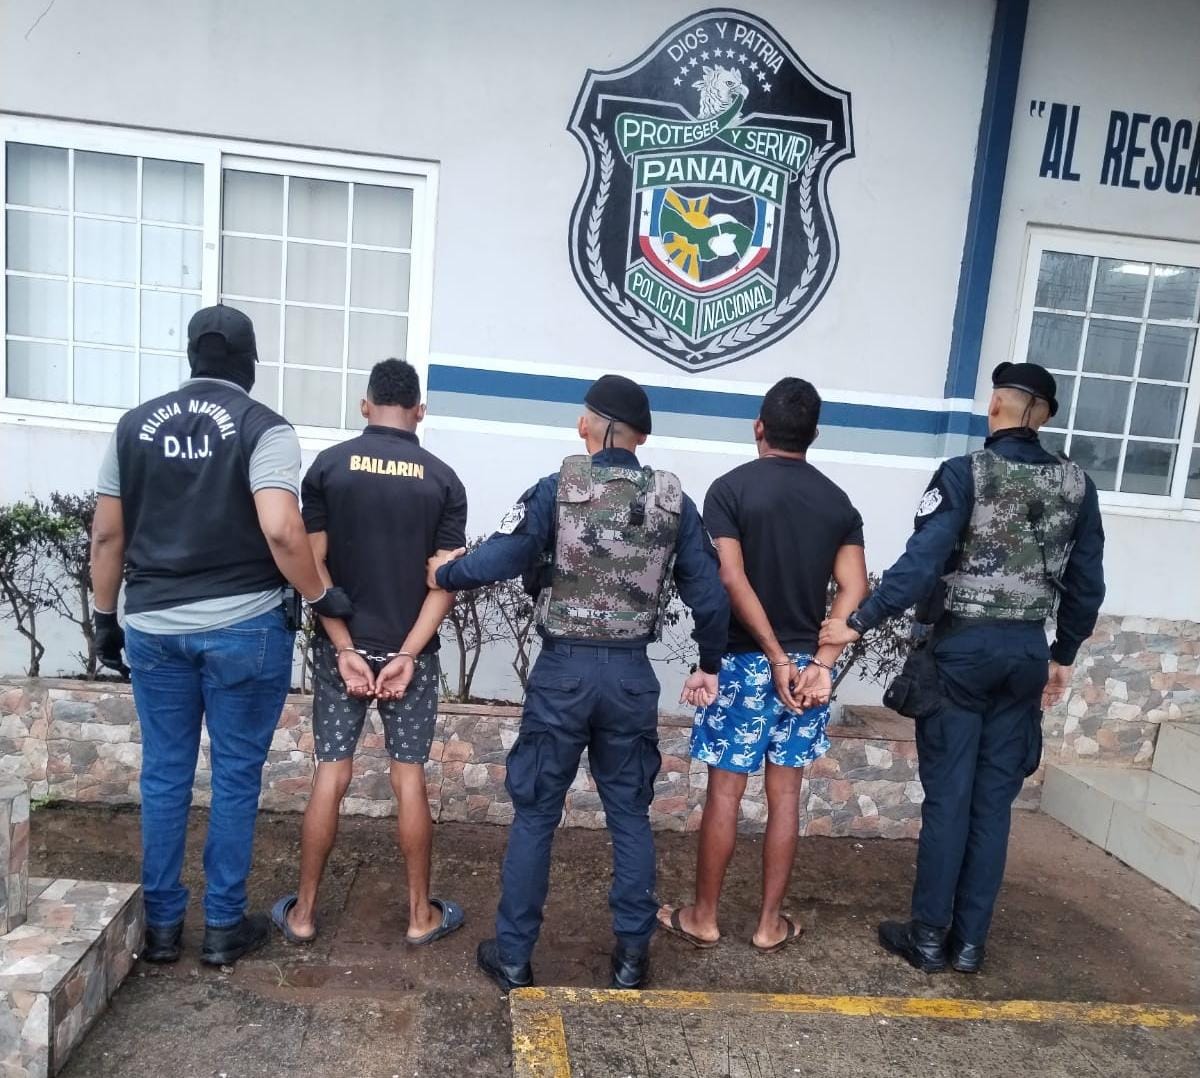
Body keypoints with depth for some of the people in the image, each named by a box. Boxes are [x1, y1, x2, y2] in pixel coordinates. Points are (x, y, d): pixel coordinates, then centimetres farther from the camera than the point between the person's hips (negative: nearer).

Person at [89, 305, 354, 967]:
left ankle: (161, 924, 25)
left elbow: (107, 536, 7)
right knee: (236, 775, 8)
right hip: (243, 626, -4)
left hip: (153, 627, 4)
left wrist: (106, 618, 17)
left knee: (163, 775, 14)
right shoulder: (264, 428, -8)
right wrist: (320, 596, -9)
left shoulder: (135, 424, 6)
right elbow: (281, 530, -22)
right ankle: (224, 926, 19)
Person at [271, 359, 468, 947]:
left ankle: (303, 912, 21)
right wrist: (407, 654, -10)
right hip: (410, 650, 0)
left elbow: (313, 564, -7)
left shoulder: (328, 464, -2)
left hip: (341, 647, 1)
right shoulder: (442, 478, -3)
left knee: (330, 775, 10)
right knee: (409, 776, 8)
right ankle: (421, 913, 19)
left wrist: (345, 649, -8)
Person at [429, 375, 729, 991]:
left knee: (535, 814, 11)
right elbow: (708, 595, 0)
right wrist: (709, 665, 14)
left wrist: (440, 574, 6)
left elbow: (496, 561, -14)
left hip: (563, 669, -2)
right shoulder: (672, 501, 0)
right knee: (630, 816, 16)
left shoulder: (558, 490, -9)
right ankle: (631, 956, 27)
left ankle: (513, 956, 22)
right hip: (632, 674, 3)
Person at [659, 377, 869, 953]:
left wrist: (776, 658, -14)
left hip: (746, 660, -3)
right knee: (785, 794, 12)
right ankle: (771, 921, 23)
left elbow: (732, 579, -17)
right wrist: (820, 662, -10)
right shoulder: (837, 500, 5)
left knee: (724, 792, 6)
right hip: (808, 661, 4)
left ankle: (703, 917, 19)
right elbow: (854, 589, -5)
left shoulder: (731, 487, -7)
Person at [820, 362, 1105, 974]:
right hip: (1027, 651, 4)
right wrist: (1063, 656, 20)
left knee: (948, 795, 4)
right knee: (994, 798, 11)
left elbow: (921, 564, -20)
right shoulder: (1076, 486, 5)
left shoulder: (965, 474, -11)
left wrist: (859, 623, -16)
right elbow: (1086, 583, 9)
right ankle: (969, 941, 19)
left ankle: (929, 936, 13)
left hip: (964, 647, -4)